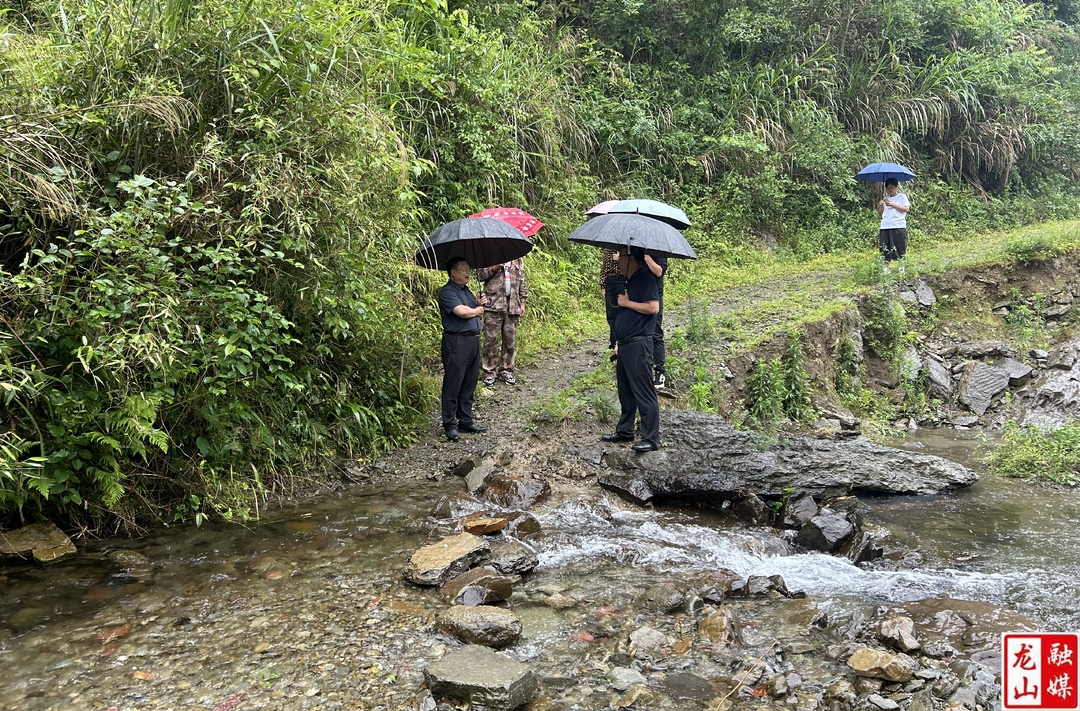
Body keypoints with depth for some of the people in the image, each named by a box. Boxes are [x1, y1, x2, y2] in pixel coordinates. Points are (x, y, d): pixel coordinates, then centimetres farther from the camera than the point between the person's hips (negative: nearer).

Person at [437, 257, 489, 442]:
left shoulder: (466, 291, 18)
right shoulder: (447, 292, -9)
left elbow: (477, 313, 22)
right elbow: (462, 311, -22)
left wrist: (481, 303, 1)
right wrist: (478, 309, -2)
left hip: (474, 340, 9)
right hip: (457, 342, -9)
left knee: (469, 384, 12)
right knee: (453, 385, -1)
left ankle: (466, 421, 21)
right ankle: (450, 425, 6)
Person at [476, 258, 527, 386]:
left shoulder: (518, 262, 17)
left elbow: (522, 283, 19)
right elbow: (479, 274, -2)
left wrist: (522, 303, 14)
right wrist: (495, 267, -16)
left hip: (512, 307, 4)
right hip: (493, 305, -3)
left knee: (510, 340, 6)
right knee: (491, 339, -3)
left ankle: (506, 370, 18)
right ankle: (489, 372, 6)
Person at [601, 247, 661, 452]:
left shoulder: (645, 278, -10)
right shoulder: (630, 281, 19)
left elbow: (653, 307, -21)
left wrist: (627, 302, -12)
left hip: (638, 345, -10)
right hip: (625, 344, 10)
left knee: (644, 393, -8)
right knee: (625, 391, 16)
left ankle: (651, 439, -5)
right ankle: (624, 431, 25)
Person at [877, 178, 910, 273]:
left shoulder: (902, 197, 6)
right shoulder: (885, 199, 19)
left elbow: (906, 208, -6)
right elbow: (880, 213, 18)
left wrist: (893, 204, -11)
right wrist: (881, 206, -2)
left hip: (898, 227, -4)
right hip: (885, 227, 4)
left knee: (900, 248, -3)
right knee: (885, 250, 1)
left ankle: (902, 267, 4)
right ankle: (886, 268, 5)